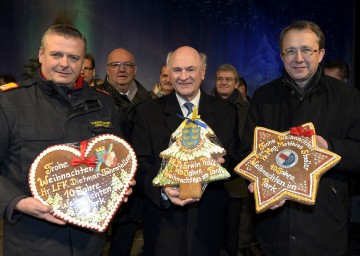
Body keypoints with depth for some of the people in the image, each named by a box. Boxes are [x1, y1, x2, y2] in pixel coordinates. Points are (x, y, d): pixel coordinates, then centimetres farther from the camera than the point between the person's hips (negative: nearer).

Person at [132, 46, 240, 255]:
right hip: (163, 218, -1)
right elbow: (141, 164, -6)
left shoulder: (225, 112, 3)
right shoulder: (148, 112, -1)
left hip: (209, 219, 2)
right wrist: (163, 190, -24)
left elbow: (236, 162, 3)